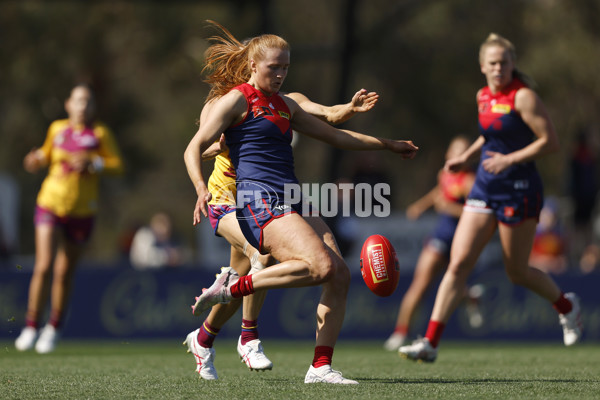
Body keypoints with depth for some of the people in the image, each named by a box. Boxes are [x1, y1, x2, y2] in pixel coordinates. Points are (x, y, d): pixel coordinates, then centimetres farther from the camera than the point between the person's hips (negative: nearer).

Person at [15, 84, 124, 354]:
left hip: (81, 210, -1)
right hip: (50, 203, 1)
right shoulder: (56, 129, 6)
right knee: (43, 267, -14)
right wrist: (37, 160, 2)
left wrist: (93, 164, -20)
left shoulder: (100, 133, 0)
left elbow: (117, 165, -3)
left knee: (64, 273, 5)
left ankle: (54, 329, 24)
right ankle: (31, 328, -4)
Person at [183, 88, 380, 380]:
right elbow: (201, 149, -25)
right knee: (263, 256, -30)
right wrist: (219, 146, -47)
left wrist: (350, 108, -42)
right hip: (226, 200, -5)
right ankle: (249, 338, -16)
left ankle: (202, 339, 34)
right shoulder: (219, 105, -14)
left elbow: (328, 115, -21)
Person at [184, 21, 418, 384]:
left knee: (341, 275, -8)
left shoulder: (284, 105, 23)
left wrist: (388, 145, 37)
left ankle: (321, 367, -5)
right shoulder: (237, 99, 1)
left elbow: (336, 135, 34)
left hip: (291, 203, 8)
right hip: (259, 201, -8)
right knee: (321, 265, -28)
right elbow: (194, 149, -5)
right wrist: (201, 189, -24)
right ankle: (233, 286, -14)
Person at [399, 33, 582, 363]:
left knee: (517, 272, 5)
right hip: (484, 188, 6)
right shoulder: (483, 97, 9)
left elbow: (550, 142, -15)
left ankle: (565, 305, 35)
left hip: (519, 191, -6)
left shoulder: (523, 97, -12)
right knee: (458, 263, -5)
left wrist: (509, 159, -21)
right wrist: (466, 156, 16)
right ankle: (430, 342, -9)